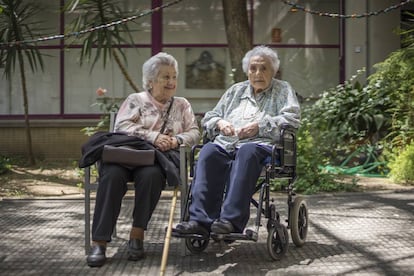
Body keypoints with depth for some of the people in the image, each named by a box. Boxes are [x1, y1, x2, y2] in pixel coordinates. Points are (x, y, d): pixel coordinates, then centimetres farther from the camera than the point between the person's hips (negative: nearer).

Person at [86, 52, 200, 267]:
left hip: (157, 160, 1)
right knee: (112, 175, -35)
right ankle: (99, 242, -34)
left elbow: (194, 133, 13)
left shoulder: (182, 105, 23)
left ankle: (137, 235, -25)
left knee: (151, 175, -37)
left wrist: (177, 140, -10)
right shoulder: (136, 100, 16)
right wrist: (152, 137, -14)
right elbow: (122, 126, -1)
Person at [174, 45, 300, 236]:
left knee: (247, 152, -39)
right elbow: (208, 118, 30)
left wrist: (259, 126, -9)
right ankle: (200, 220, -40)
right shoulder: (236, 90, 31)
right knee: (209, 151, -31)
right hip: (226, 143, 4)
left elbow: (292, 119, 1)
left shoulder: (282, 90, 19)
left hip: (261, 144, -4)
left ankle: (232, 220, -47)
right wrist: (220, 123, 6)